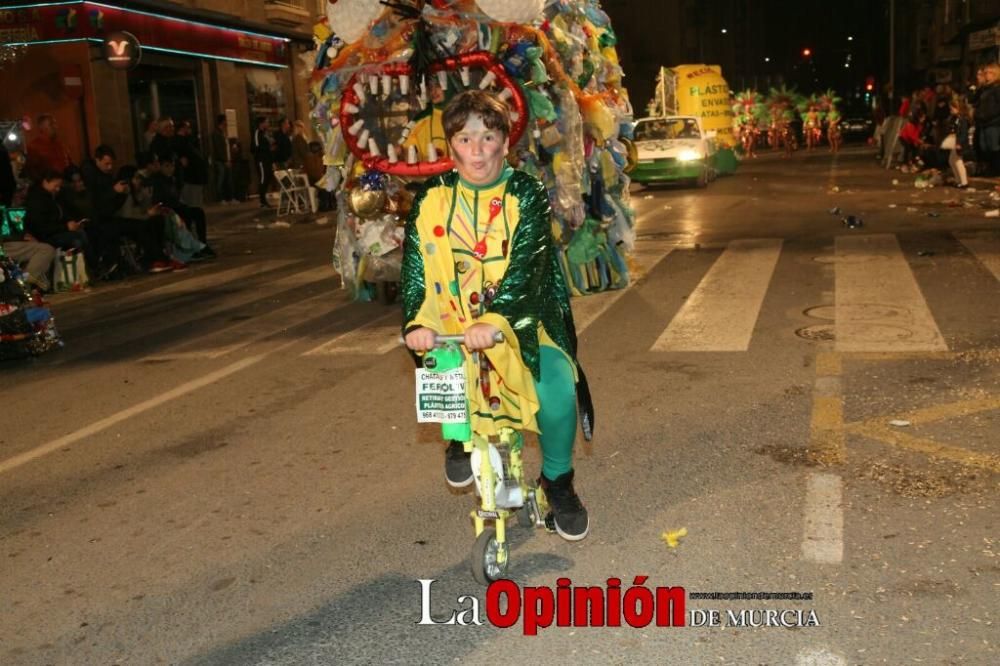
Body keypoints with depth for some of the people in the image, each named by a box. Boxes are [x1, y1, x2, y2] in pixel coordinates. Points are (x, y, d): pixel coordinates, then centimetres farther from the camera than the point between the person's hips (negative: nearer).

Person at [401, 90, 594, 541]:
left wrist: (494, 320, -33)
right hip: (453, 323, 2)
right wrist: (418, 322, -21)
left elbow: (527, 264, -18)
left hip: (520, 319, -2)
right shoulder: (432, 199, 1)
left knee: (557, 389, -25)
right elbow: (415, 266, -4)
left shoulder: (526, 195, -5)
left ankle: (558, 480, 4)